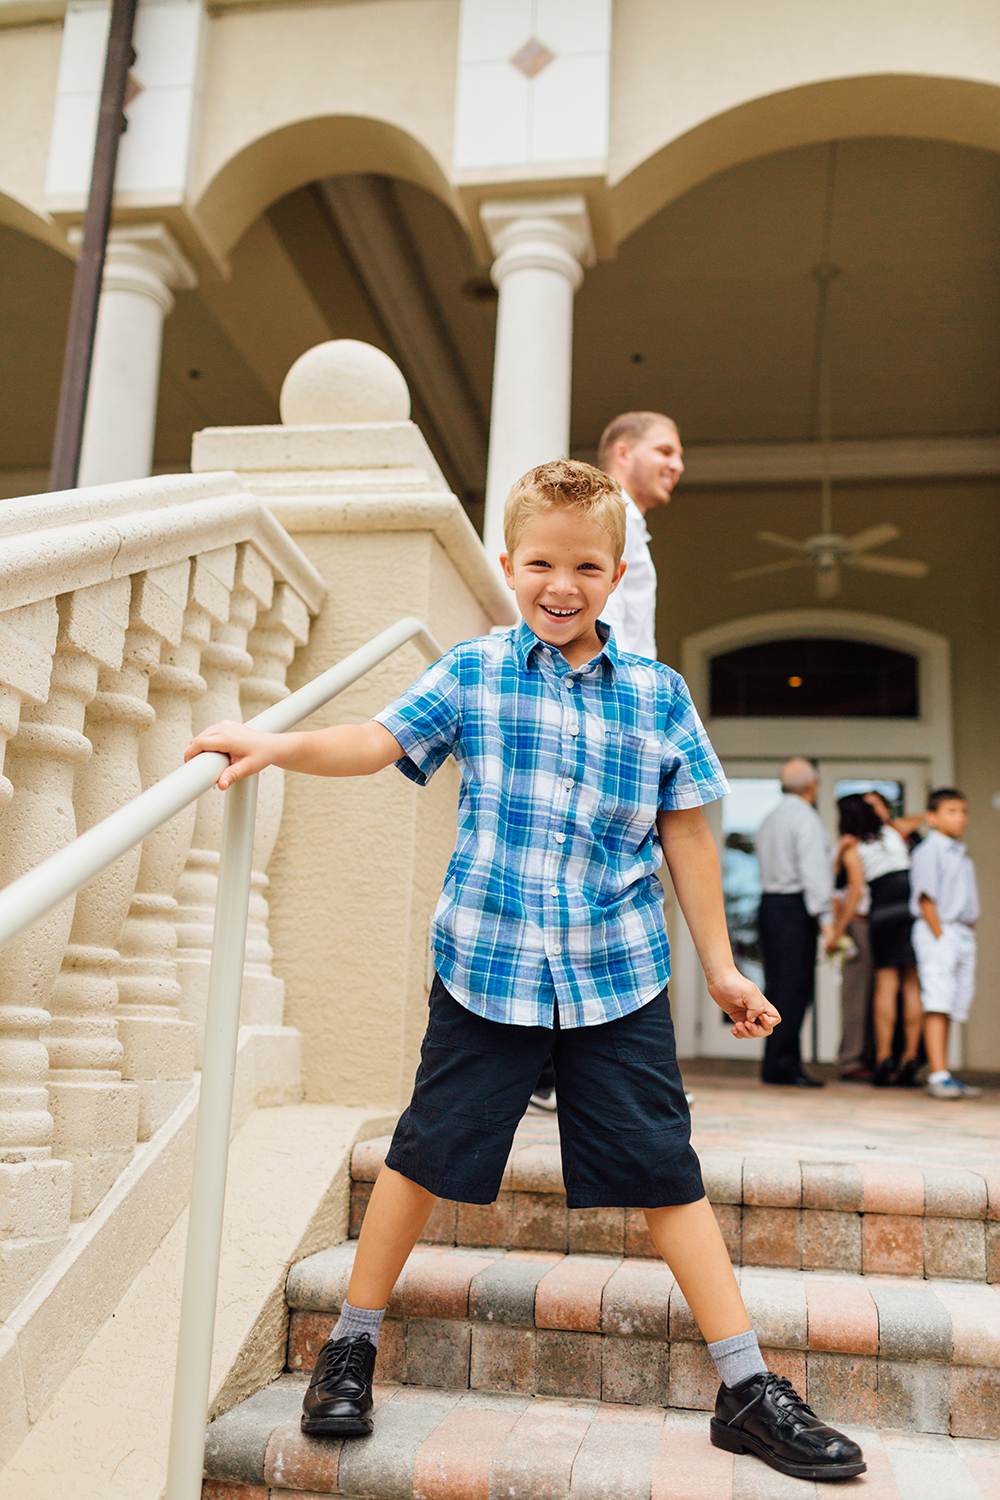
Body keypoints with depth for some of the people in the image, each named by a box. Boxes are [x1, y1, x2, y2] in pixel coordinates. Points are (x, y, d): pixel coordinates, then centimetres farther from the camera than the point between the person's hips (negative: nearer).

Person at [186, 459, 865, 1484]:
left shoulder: (657, 693, 2)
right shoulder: (473, 673, 0)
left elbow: (684, 834, 7)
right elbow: (378, 741, -9)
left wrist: (721, 967, 8)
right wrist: (275, 745, -27)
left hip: (618, 977, 1)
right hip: (485, 966, 0)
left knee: (665, 1170, 5)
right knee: (426, 1153, 10)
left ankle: (747, 1391, 20)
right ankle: (352, 1345, 31)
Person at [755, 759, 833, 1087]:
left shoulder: (769, 820, 19)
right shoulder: (805, 818, -7)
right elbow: (813, 871, -15)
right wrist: (826, 918, -17)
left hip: (768, 903, 8)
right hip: (794, 907, -8)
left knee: (779, 987, 9)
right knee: (795, 989, -6)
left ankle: (779, 1063, 11)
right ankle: (781, 1065, -7)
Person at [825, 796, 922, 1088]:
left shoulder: (851, 847, 4)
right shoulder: (893, 831, 16)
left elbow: (856, 890, -5)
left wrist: (837, 929, -2)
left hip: (883, 912, -3)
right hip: (914, 907, 3)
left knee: (885, 985, 0)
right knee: (913, 986, 4)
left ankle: (883, 1058, -6)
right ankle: (910, 1059, 2)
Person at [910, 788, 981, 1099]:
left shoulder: (962, 857, 20)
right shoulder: (928, 851, -6)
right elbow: (926, 898, -12)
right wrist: (940, 936, -15)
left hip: (964, 936, 8)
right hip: (939, 933, -8)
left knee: (951, 1008, 8)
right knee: (938, 1004, -12)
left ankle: (942, 1075, 13)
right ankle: (938, 1076, -15)